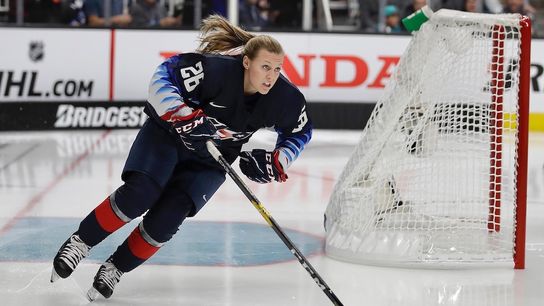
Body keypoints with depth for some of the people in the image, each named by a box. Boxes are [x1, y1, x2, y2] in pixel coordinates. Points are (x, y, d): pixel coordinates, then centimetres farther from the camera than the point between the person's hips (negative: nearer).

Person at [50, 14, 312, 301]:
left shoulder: (284, 97, -17)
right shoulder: (216, 68, -31)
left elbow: (301, 132, 2)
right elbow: (164, 76, -26)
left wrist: (276, 160, -12)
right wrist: (181, 114, -38)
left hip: (211, 158, 3)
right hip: (168, 133, -3)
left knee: (167, 215, -15)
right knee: (140, 193, -23)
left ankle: (115, 268, 1)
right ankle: (80, 243, -4)